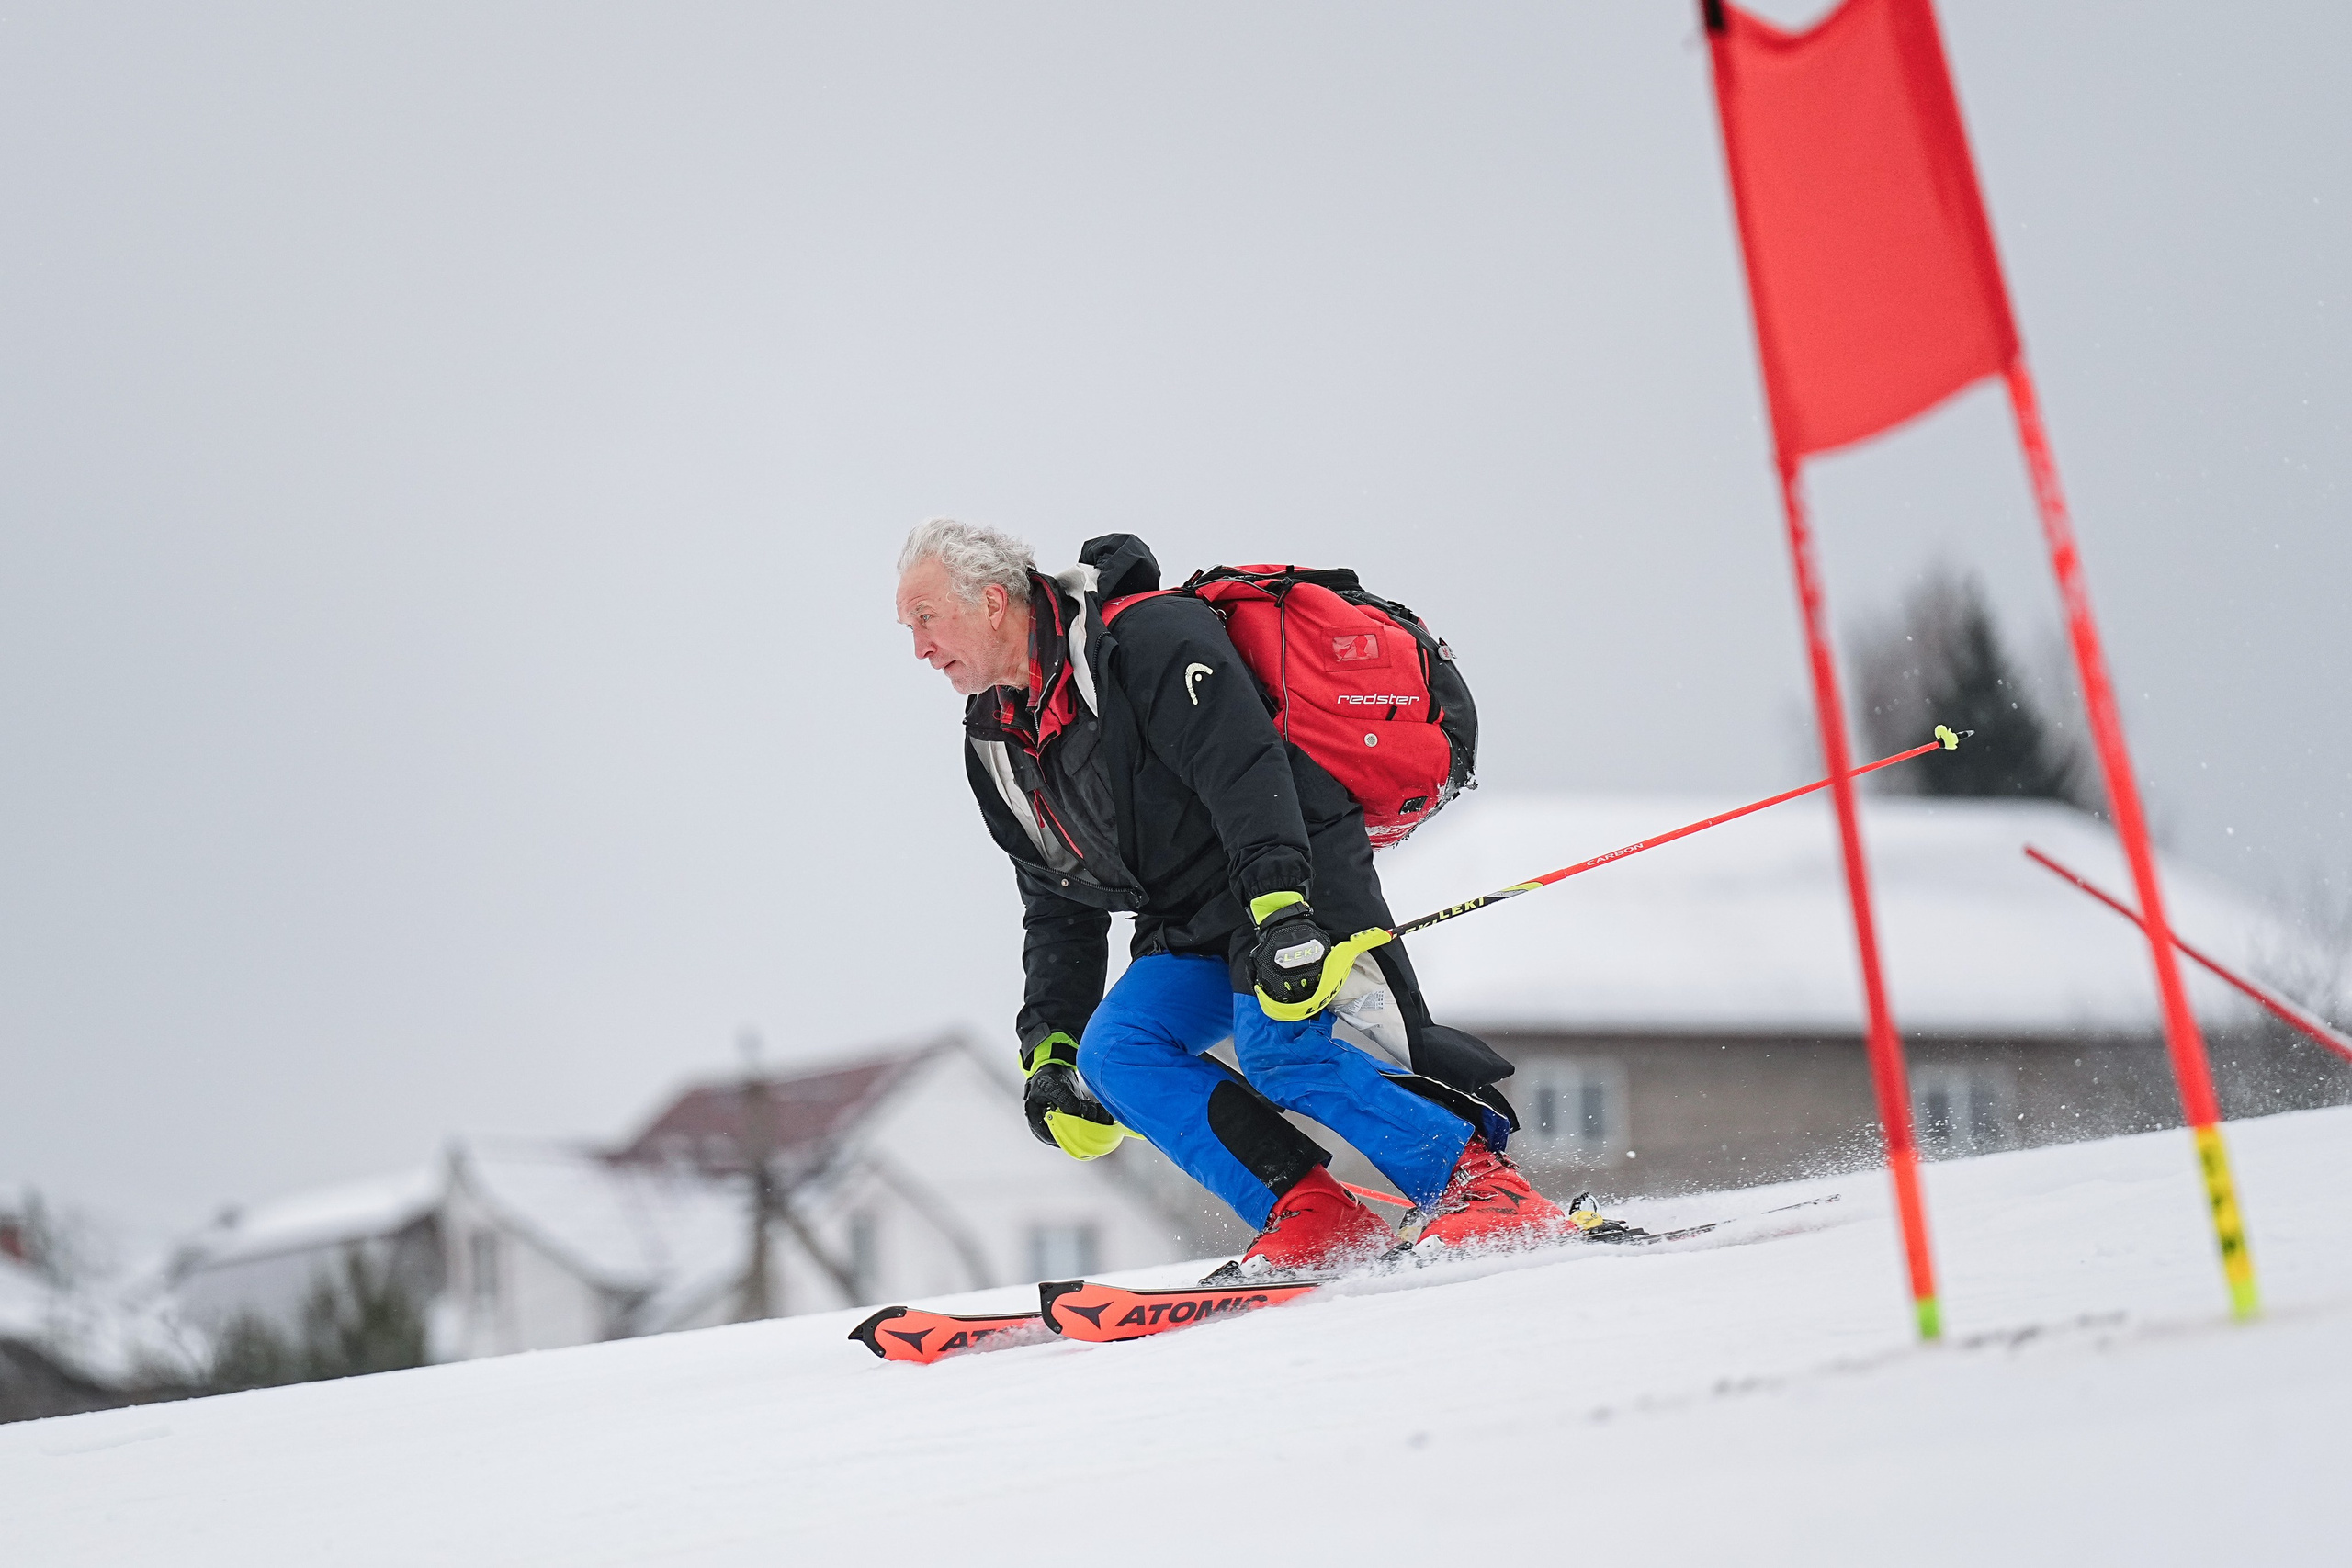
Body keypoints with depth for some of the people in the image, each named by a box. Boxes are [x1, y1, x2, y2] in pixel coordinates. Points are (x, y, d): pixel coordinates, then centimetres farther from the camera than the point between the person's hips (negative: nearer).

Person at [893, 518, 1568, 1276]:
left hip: (1295, 871, -8)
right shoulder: (999, 743, 11)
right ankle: (1310, 1215, -20)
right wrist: (1049, 1047, 10)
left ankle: (1486, 1187, -23)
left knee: (1277, 1045, -30)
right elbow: (1059, 907, 18)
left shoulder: (1147, 640, -16)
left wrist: (1280, 906, -39)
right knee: (1115, 1052, -14)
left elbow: (1246, 767, -27)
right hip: (1193, 932, 8)